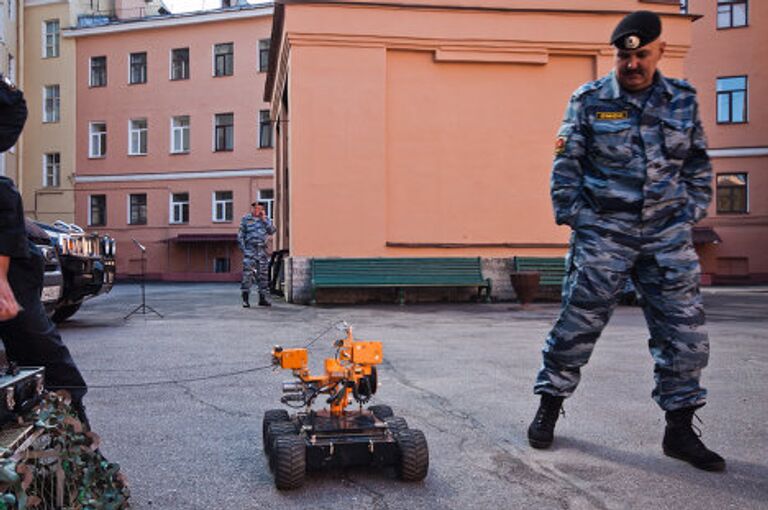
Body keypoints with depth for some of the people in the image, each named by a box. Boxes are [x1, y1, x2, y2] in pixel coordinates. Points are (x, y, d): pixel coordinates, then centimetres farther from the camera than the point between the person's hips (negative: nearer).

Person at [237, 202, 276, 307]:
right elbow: (240, 235, 4)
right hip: (250, 250, -3)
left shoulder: (265, 219, 14)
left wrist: (264, 219, -4)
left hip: (262, 250, 4)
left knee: (263, 275, 6)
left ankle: (263, 299, 14)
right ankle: (245, 299, -9)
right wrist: (243, 248, -6)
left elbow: (272, 231, 0)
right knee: (247, 273, -11)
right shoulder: (246, 219, 6)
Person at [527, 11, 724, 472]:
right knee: (576, 325, 1)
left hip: (668, 235, 3)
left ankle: (680, 430, 18)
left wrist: (692, 212, 5)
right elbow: (566, 164, -2)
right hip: (603, 234, -3)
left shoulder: (683, 99, 9)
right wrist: (573, 216, -7)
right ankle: (549, 408, 20)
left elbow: (698, 163, 14)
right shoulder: (589, 100, 0)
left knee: (685, 332, 4)